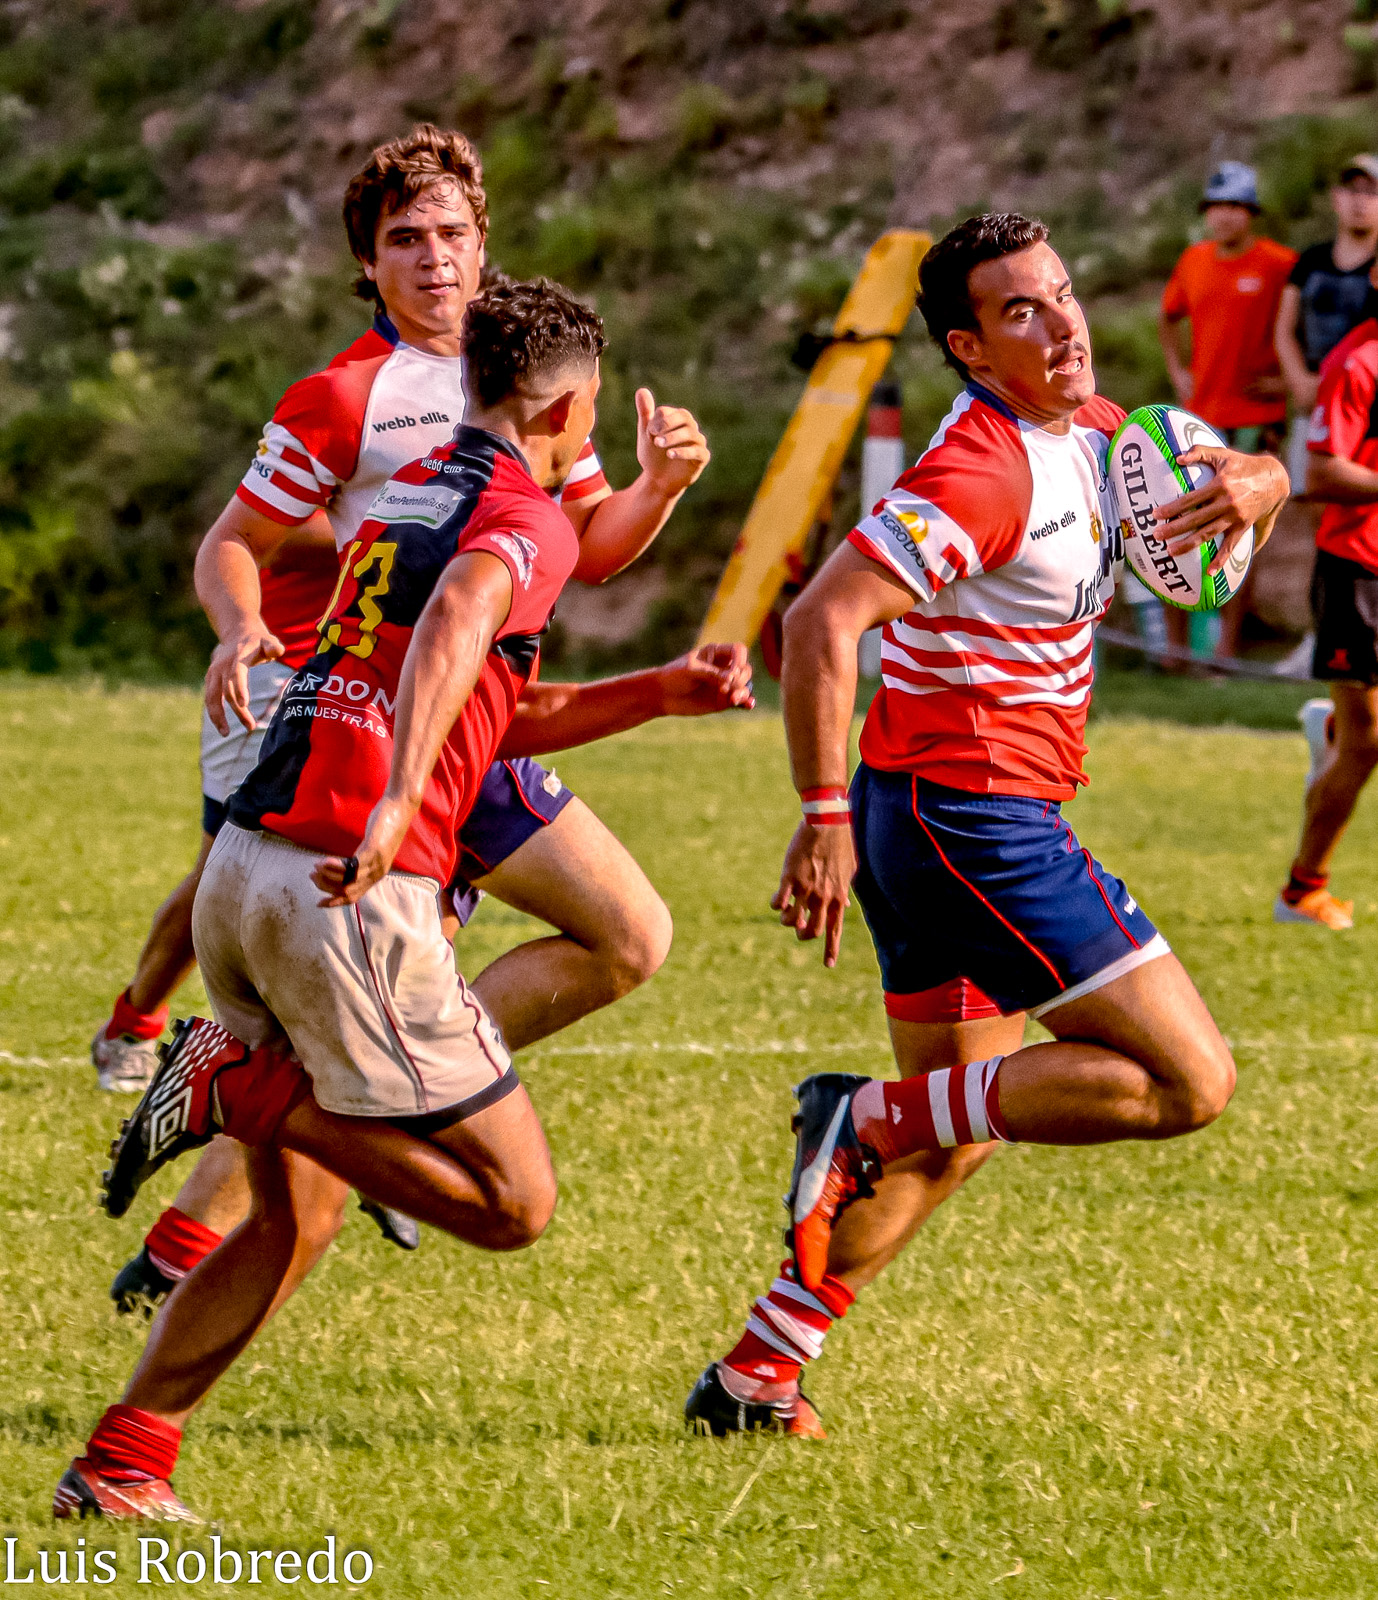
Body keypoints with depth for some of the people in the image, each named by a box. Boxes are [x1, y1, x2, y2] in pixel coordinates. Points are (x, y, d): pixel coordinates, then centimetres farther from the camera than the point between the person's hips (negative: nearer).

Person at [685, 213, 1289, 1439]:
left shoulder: (1089, 429, 9)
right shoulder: (983, 471, -19)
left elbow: (1256, 478, 22)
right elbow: (823, 620, -27)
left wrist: (1246, 485, -3)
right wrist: (825, 818, -31)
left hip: (939, 821, 10)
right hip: (977, 817, -10)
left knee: (957, 1133, 19)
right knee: (1188, 1081, -9)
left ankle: (759, 1373, 19)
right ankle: (871, 1119, -8)